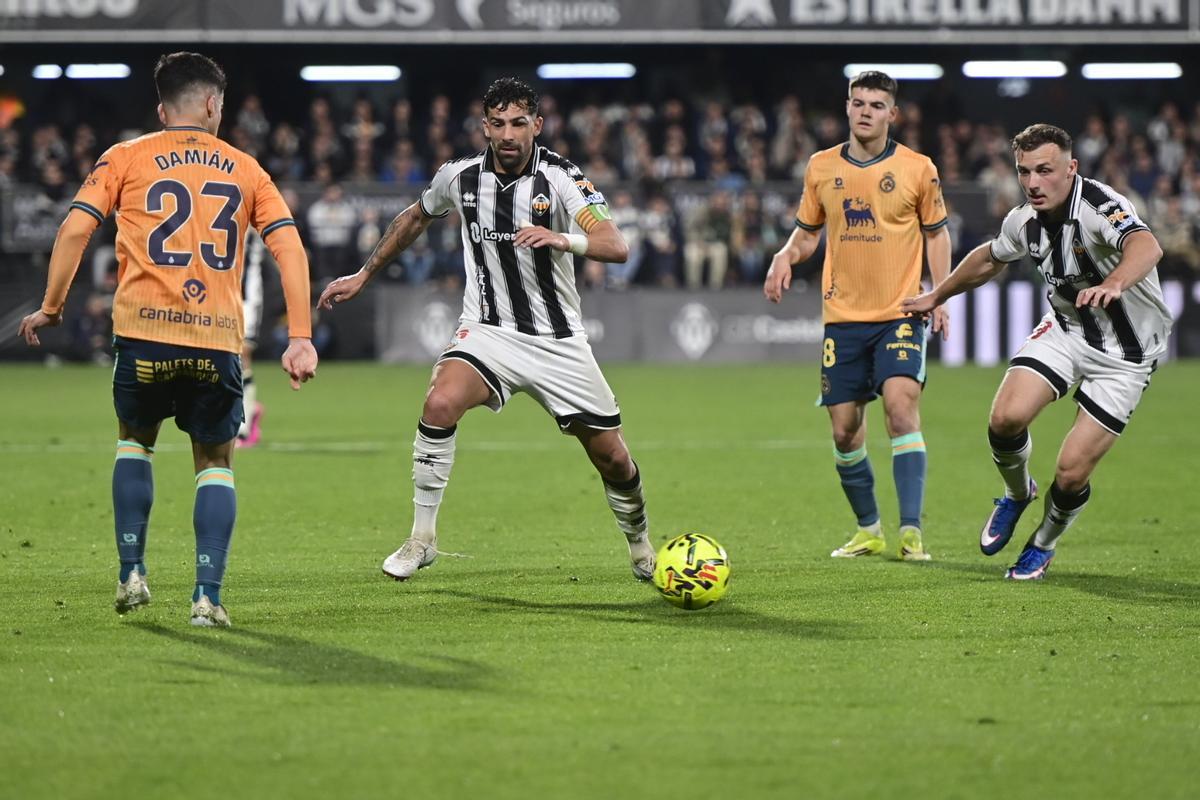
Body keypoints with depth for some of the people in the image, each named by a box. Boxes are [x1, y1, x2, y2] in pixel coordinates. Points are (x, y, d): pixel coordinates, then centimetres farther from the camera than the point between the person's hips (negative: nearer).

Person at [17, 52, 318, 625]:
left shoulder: (126, 159, 10)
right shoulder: (245, 169, 15)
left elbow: (75, 229, 0)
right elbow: (289, 246, 5)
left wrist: (51, 308, 8)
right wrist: (300, 337, 1)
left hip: (144, 330, 0)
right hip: (217, 339, 0)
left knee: (134, 442, 24)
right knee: (215, 464, 13)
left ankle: (131, 573, 17)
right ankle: (208, 596, -1)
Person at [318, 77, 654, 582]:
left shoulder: (560, 178, -13)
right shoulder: (459, 177, -3)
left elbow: (616, 246, -25)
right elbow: (415, 218, 19)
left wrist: (563, 239, -44)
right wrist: (363, 275, 23)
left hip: (558, 341, -1)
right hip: (488, 332, 1)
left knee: (612, 458, 3)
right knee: (440, 404, -29)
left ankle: (640, 545, 35)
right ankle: (422, 539, -16)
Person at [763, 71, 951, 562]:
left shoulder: (917, 169, -1)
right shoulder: (821, 167, 6)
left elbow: (937, 234, 8)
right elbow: (808, 230, 16)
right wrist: (786, 256, -5)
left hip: (900, 314, -3)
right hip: (843, 317, 3)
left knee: (902, 407, -21)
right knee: (845, 430, 4)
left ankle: (911, 531, -19)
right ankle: (869, 530, 22)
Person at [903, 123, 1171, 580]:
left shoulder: (1100, 207, -28)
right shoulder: (1025, 221, -6)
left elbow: (1146, 247, -50)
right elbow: (990, 258, 18)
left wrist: (1113, 284, -71)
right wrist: (937, 296, 28)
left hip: (1125, 352, -5)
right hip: (1066, 328, 5)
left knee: (1072, 473, -9)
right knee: (1006, 417, -18)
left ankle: (1044, 544, 24)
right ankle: (1017, 494, 16)